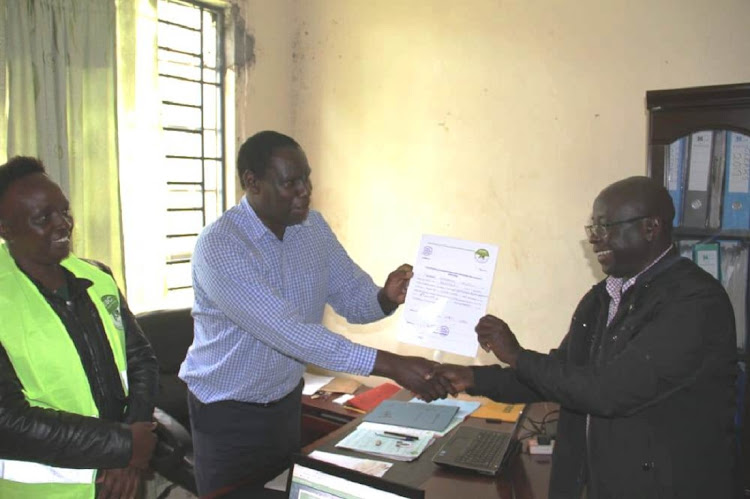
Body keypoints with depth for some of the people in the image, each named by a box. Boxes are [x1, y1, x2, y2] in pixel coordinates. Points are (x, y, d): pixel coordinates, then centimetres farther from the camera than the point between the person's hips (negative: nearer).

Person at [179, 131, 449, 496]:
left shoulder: (313, 227, -5)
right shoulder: (218, 246, -27)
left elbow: (353, 297, -4)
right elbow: (287, 331, -35)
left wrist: (386, 298, -28)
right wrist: (389, 365, -39)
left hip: (288, 400, 6)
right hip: (227, 411, -5)